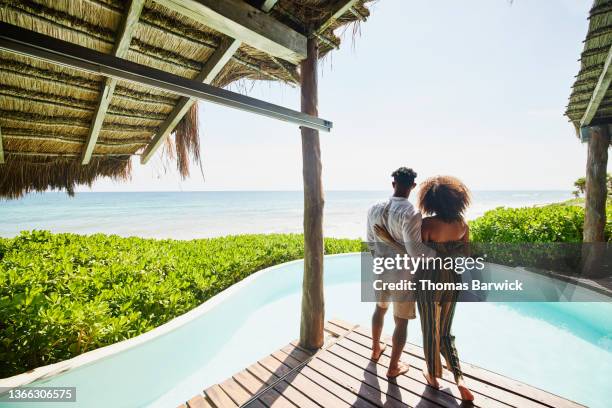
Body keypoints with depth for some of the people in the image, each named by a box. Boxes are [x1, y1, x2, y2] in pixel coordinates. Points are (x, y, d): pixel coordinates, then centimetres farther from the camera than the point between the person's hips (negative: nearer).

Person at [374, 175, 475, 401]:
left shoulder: (427, 224, -22)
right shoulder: (462, 224, -4)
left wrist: (389, 239, -20)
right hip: (453, 281, 5)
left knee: (430, 331, 18)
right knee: (445, 332, 24)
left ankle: (433, 375, 37)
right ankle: (459, 378, 17)